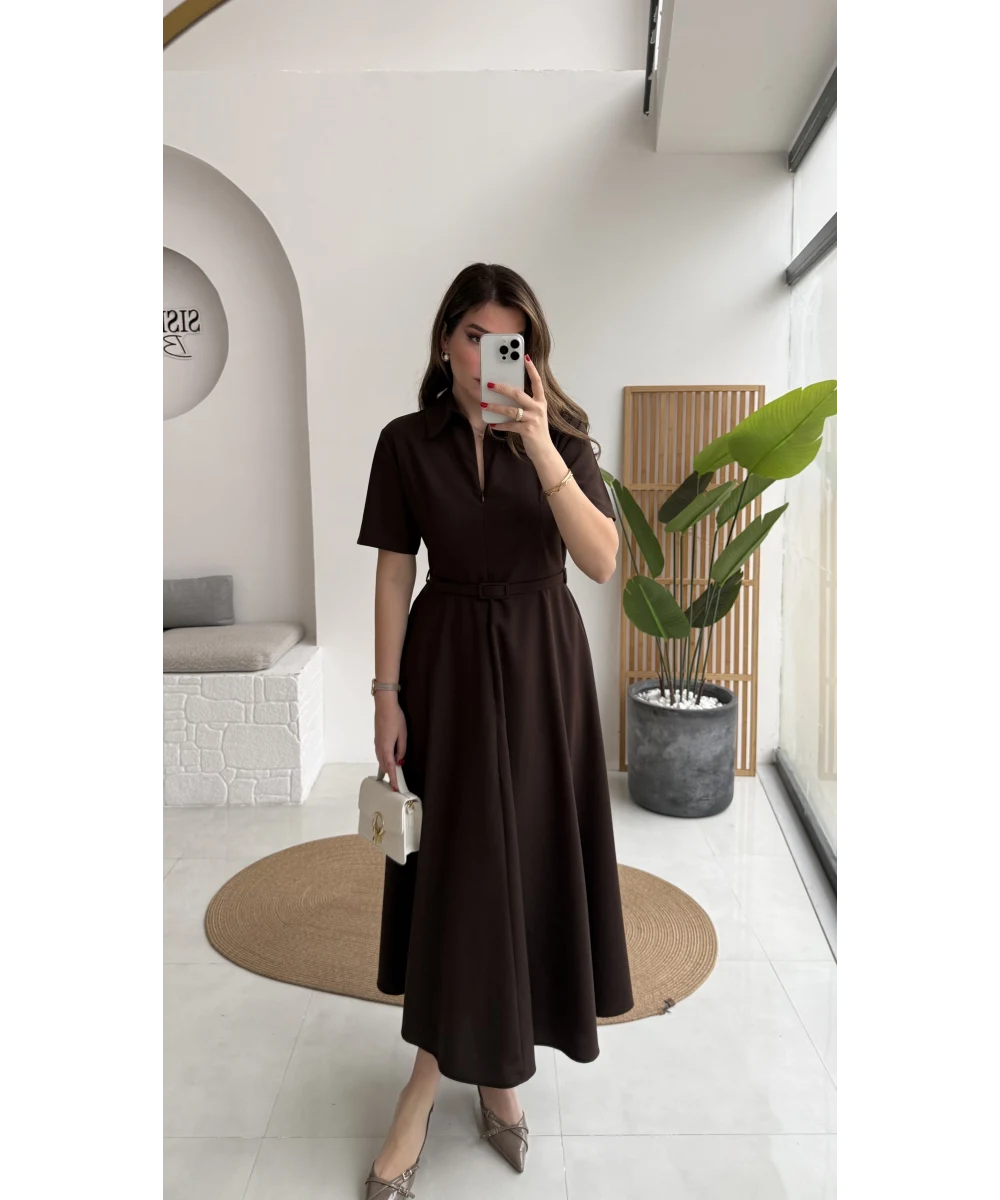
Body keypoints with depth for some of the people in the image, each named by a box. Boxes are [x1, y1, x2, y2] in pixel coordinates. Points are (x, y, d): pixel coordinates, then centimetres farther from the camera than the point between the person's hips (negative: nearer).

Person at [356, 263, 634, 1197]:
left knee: (531, 857, 7)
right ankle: (484, 1064, 23)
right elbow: (394, 571, -1)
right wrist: (388, 694, -5)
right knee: (456, 861, 5)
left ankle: (493, 1059, 26)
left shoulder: (560, 436, -2)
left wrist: (540, 450, -25)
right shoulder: (407, 442, -1)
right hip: (448, 660, 0)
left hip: (542, 663, 1)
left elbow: (602, 561, -14)